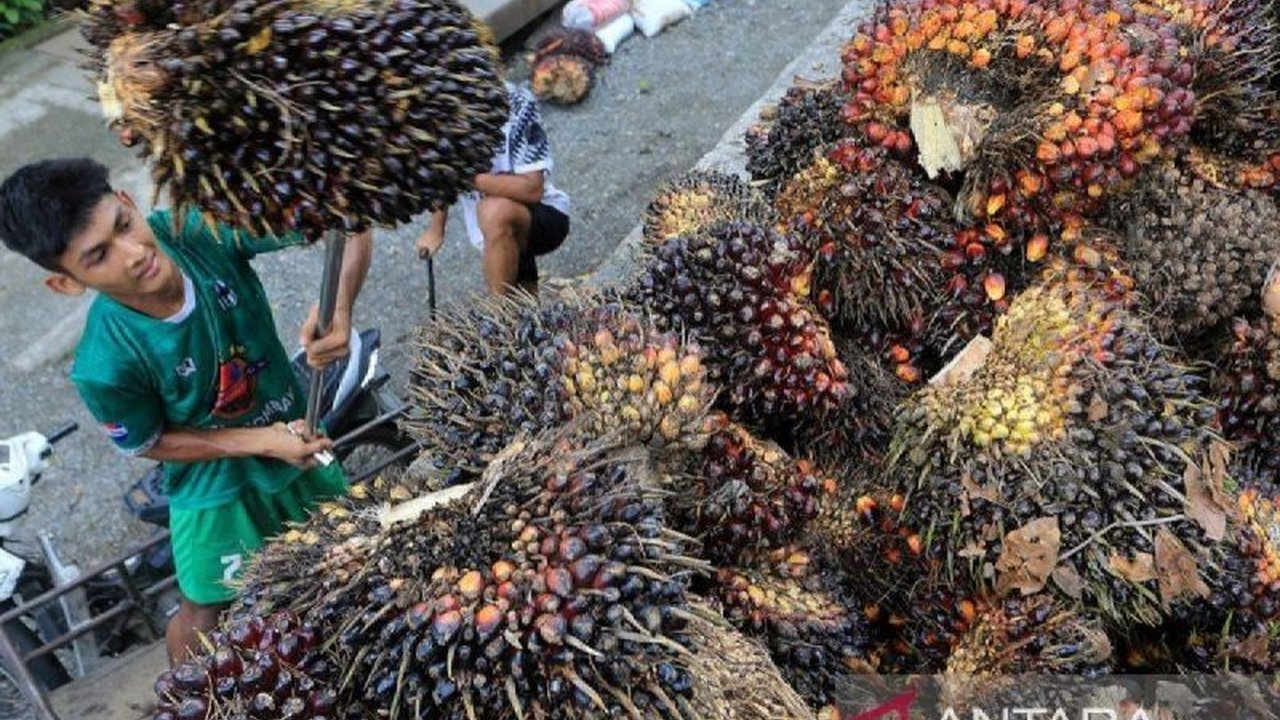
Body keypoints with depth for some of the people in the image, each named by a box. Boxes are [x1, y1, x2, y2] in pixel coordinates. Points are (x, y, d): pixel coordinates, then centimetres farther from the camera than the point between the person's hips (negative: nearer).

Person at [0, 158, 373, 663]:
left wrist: (339, 307, -46)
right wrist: (260, 441, -21)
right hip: (219, 487, -3)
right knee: (206, 612, 19)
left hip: (295, 433, 4)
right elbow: (147, 444, -14)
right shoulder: (105, 365, -34)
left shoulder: (205, 228, -31)